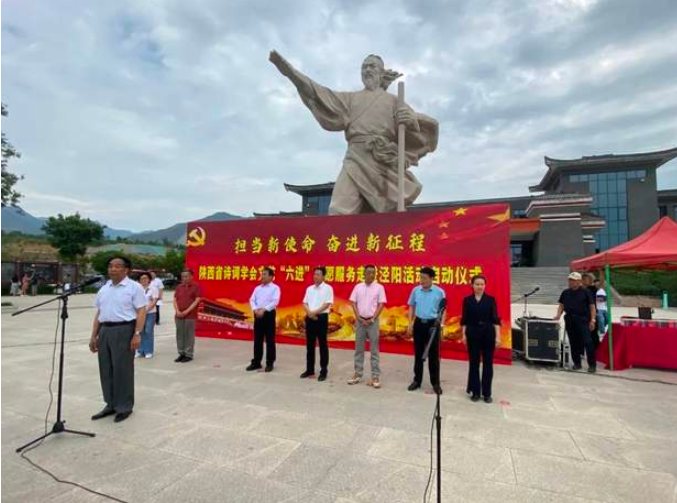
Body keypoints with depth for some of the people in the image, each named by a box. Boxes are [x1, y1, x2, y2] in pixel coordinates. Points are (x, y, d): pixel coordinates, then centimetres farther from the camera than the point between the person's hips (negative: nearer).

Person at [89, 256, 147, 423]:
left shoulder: (134, 287, -5)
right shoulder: (104, 289, 15)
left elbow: (141, 312, -11)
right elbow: (98, 314, 18)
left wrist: (137, 334, -18)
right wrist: (94, 336, 13)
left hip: (124, 330, -6)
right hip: (105, 331, 7)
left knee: (122, 370, 0)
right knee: (106, 369, 11)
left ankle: (124, 407, 13)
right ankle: (111, 404, 26)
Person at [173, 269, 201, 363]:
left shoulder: (196, 286, -2)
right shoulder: (179, 287, 14)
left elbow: (197, 301, -8)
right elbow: (175, 300, 11)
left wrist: (186, 311, -14)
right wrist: (177, 311, -6)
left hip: (190, 315, -5)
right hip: (179, 315, 5)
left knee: (189, 335, -2)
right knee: (180, 334, 8)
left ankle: (189, 355, 6)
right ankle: (181, 353, 18)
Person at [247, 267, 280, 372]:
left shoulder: (275, 288, -2)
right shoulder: (257, 288, 14)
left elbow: (275, 301, -14)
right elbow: (252, 300, 7)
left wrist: (264, 310, -21)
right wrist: (255, 310, -12)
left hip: (268, 314, -5)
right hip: (257, 315, 5)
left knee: (269, 340, 0)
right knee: (257, 339, 9)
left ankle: (270, 363, 10)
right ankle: (256, 362, 19)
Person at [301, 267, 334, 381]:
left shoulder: (328, 288, -4)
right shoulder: (309, 288, 13)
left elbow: (327, 304, -12)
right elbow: (305, 303, 10)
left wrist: (314, 312, -16)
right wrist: (309, 312, -9)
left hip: (322, 317, -5)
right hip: (310, 318, 6)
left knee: (322, 344, 1)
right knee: (309, 344, 11)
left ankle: (323, 371, 9)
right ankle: (310, 369, 21)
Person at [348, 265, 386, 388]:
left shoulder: (379, 287, -1)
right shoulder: (358, 287, 4)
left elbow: (381, 305, -3)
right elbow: (353, 303, 3)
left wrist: (372, 319, -10)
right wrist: (360, 319, -6)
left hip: (372, 321, -2)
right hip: (360, 320, 2)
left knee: (374, 349, 2)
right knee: (359, 348, 9)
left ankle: (375, 376, 8)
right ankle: (357, 374, 18)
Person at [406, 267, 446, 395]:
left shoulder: (439, 292, -7)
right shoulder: (416, 290, 0)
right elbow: (411, 307, 9)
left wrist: (441, 325, -9)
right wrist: (410, 324, 3)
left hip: (433, 324, -2)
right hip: (419, 323, 3)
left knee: (433, 355, 5)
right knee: (418, 353, 11)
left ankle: (435, 382, 19)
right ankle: (417, 380, 24)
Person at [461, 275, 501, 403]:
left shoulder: (491, 299, 0)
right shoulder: (467, 300, 1)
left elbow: (495, 319, -2)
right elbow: (464, 320, 3)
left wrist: (498, 336, -7)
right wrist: (464, 334, -2)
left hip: (488, 333, 0)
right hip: (473, 333, 0)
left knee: (488, 363, 6)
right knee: (473, 363, 6)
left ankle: (487, 393, 19)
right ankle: (475, 392, 19)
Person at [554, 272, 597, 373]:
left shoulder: (585, 292, -2)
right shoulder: (565, 293, 12)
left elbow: (592, 306, -2)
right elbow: (561, 305, 16)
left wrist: (592, 320, -9)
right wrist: (558, 315, 0)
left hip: (583, 320, -4)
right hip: (569, 319, 5)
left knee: (587, 342, -8)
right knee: (574, 342, 10)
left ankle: (592, 364, 1)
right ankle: (577, 363, 21)